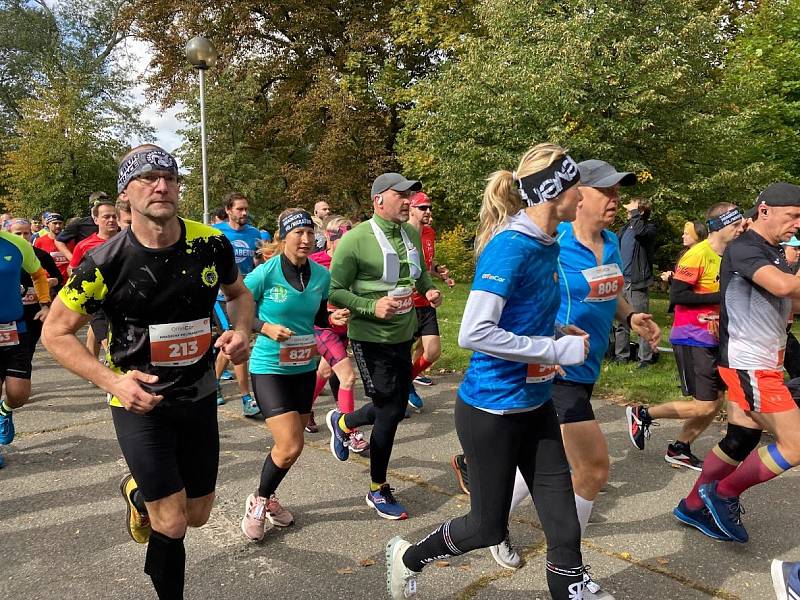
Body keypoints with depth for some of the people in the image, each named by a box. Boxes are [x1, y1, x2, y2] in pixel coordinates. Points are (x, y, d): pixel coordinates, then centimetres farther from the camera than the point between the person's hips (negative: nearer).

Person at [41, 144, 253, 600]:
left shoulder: (211, 243, -10)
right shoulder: (106, 262, -16)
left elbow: (240, 293, 9)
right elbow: (56, 332, -6)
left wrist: (242, 332, -13)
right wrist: (112, 380, -21)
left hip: (200, 396, 4)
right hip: (140, 401, -3)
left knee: (198, 516, 16)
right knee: (171, 525, -4)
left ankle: (137, 493, 49)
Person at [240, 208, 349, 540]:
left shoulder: (321, 275, -1)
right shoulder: (265, 273, -16)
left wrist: (333, 319, -8)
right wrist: (265, 327, -21)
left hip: (304, 367, 6)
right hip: (269, 367, -5)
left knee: (290, 444, 15)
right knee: (290, 447, -12)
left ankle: (267, 497, 42)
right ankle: (258, 501, 17)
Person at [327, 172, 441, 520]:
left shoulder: (412, 234, 5)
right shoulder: (355, 240, -16)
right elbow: (334, 291, -13)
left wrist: (429, 290, 2)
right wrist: (372, 307, -26)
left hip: (402, 335, 7)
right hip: (370, 338, -7)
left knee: (396, 407, 16)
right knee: (389, 412, -1)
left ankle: (342, 423, 47)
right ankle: (378, 490, 22)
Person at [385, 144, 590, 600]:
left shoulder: (547, 244, 3)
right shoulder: (511, 246, -22)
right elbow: (474, 333, -29)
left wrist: (559, 336, 3)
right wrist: (559, 350, -23)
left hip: (535, 404, 8)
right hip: (491, 409, -7)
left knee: (564, 524, 11)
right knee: (488, 527, 12)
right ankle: (407, 558, 39)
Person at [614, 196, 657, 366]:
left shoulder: (649, 228, -5)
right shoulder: (625, 228, 15)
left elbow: (639, 231, -30)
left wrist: (634, 212, -16)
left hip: (637, 282, -7)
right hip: (621, 282, 7)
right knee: (621, 321, 10)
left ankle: (645, 359, -1)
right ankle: (620, 355, 18)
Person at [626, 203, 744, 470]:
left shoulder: (728, 256, 11)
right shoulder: (698, 254, -15)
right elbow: (676, 295, -22)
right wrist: (720, 297, -20)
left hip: (713, 339, 9)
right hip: (691, 339, -9)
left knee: (717, 401, 10)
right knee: (704, 406, -8)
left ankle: (679, 449, 23)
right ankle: (642, 414, 8)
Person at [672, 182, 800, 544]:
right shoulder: (744, 248, -14)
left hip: (763, 362, 10)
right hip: (748, 363, -10)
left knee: (741, 440, 13)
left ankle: (694, 507, 25)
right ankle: (724, 493, 9)